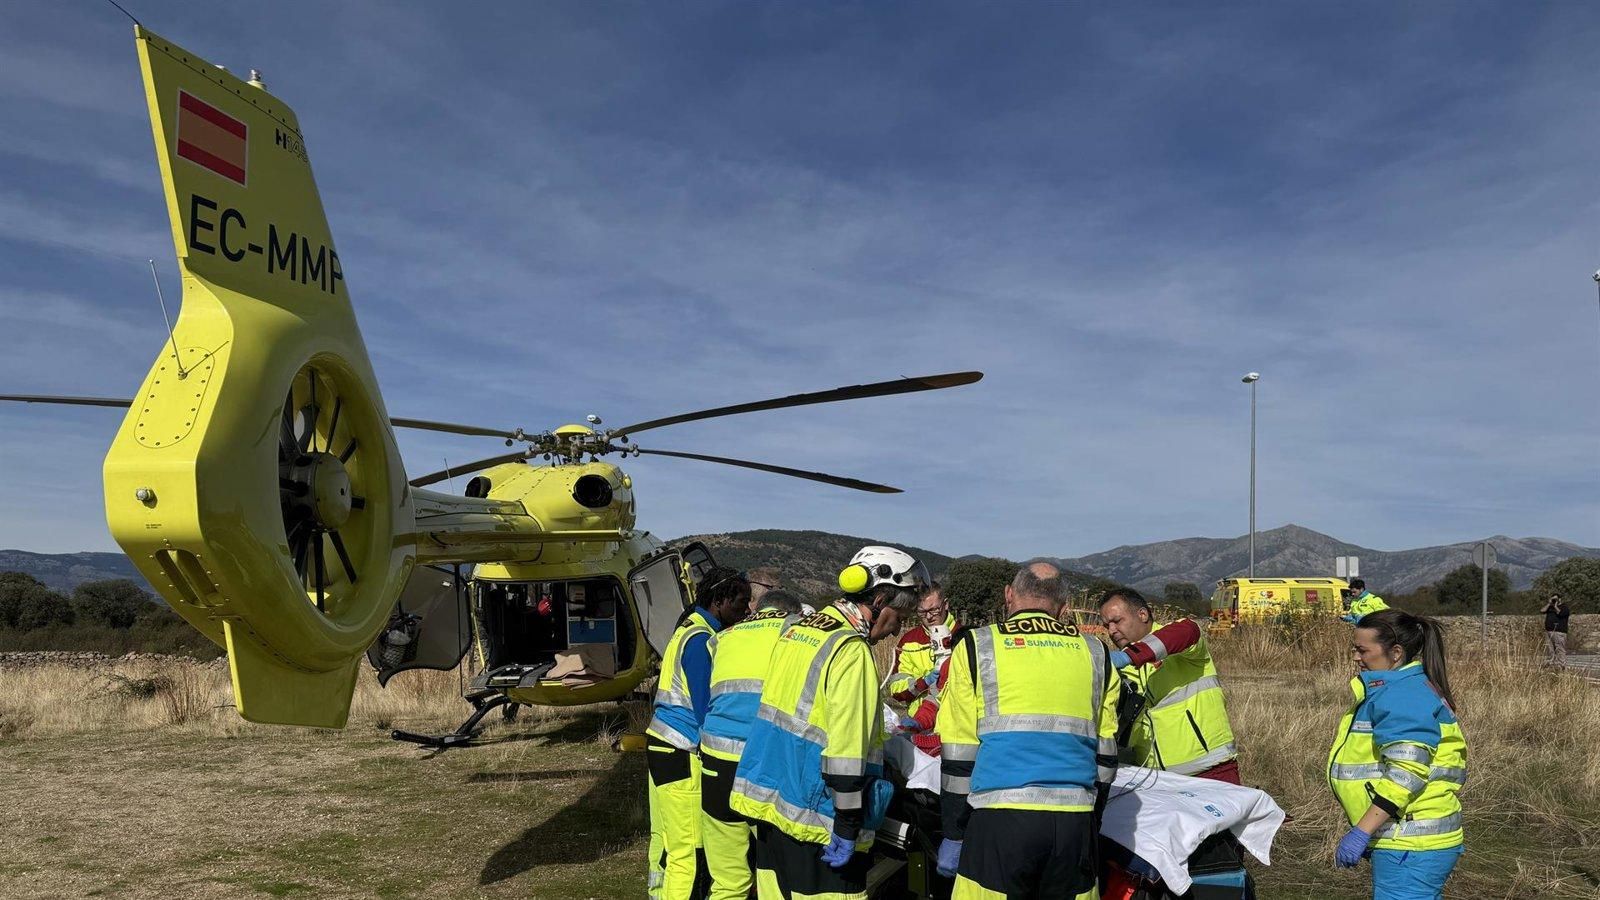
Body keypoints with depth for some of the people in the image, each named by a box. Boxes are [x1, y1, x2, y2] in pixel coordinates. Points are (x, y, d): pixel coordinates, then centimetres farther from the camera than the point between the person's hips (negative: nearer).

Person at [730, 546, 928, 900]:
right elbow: (846, 749, -21)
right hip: (813, 819, -9)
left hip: (768, 801, 9)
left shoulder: (798, 629, 10)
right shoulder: (851, 651, -17)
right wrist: (848, 826, -18)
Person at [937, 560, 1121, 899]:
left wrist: (953, 834, 9)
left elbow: (959, 753, 3)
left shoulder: (976, 646, 5)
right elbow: (1105, 754, 15)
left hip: (1000, 820, -3)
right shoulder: (1095, 653, 14)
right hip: (1075, 823, 3)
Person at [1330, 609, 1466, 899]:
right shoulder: (1403, 688, 17)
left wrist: (1361, 831, -25)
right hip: (1412, 843, 11)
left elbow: (1404, 777, -25)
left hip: (1411, 847, -11)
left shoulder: (1403, 696, -17)